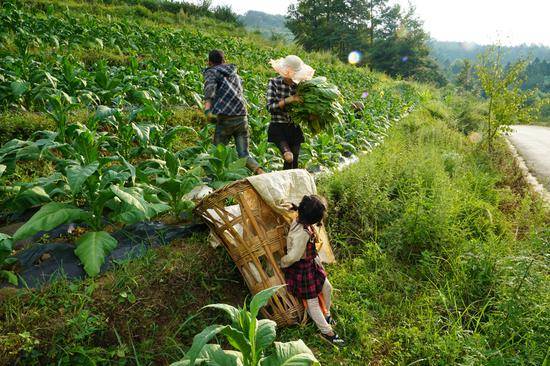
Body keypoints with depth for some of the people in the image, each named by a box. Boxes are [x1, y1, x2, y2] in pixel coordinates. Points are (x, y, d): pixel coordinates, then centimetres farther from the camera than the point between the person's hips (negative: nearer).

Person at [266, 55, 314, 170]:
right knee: (289, 156, -28)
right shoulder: (274, 83, -3)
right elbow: (270, 107, -11)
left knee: (294, 163, 7)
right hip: (278, 127, -3)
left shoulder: (298, 86, 4)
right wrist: (288, 100, -20)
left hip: (294, 129, 4)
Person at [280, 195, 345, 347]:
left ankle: (326, 314, 49)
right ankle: (327, 332, 26)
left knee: (327, 288, 22)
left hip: (311, 263, 9)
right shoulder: (302, 233, -39)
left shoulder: (301, 220, -9)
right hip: (301, 269, -9)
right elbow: (294, 256, -32)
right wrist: (282, 263, -13)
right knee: (312, 301, 9)